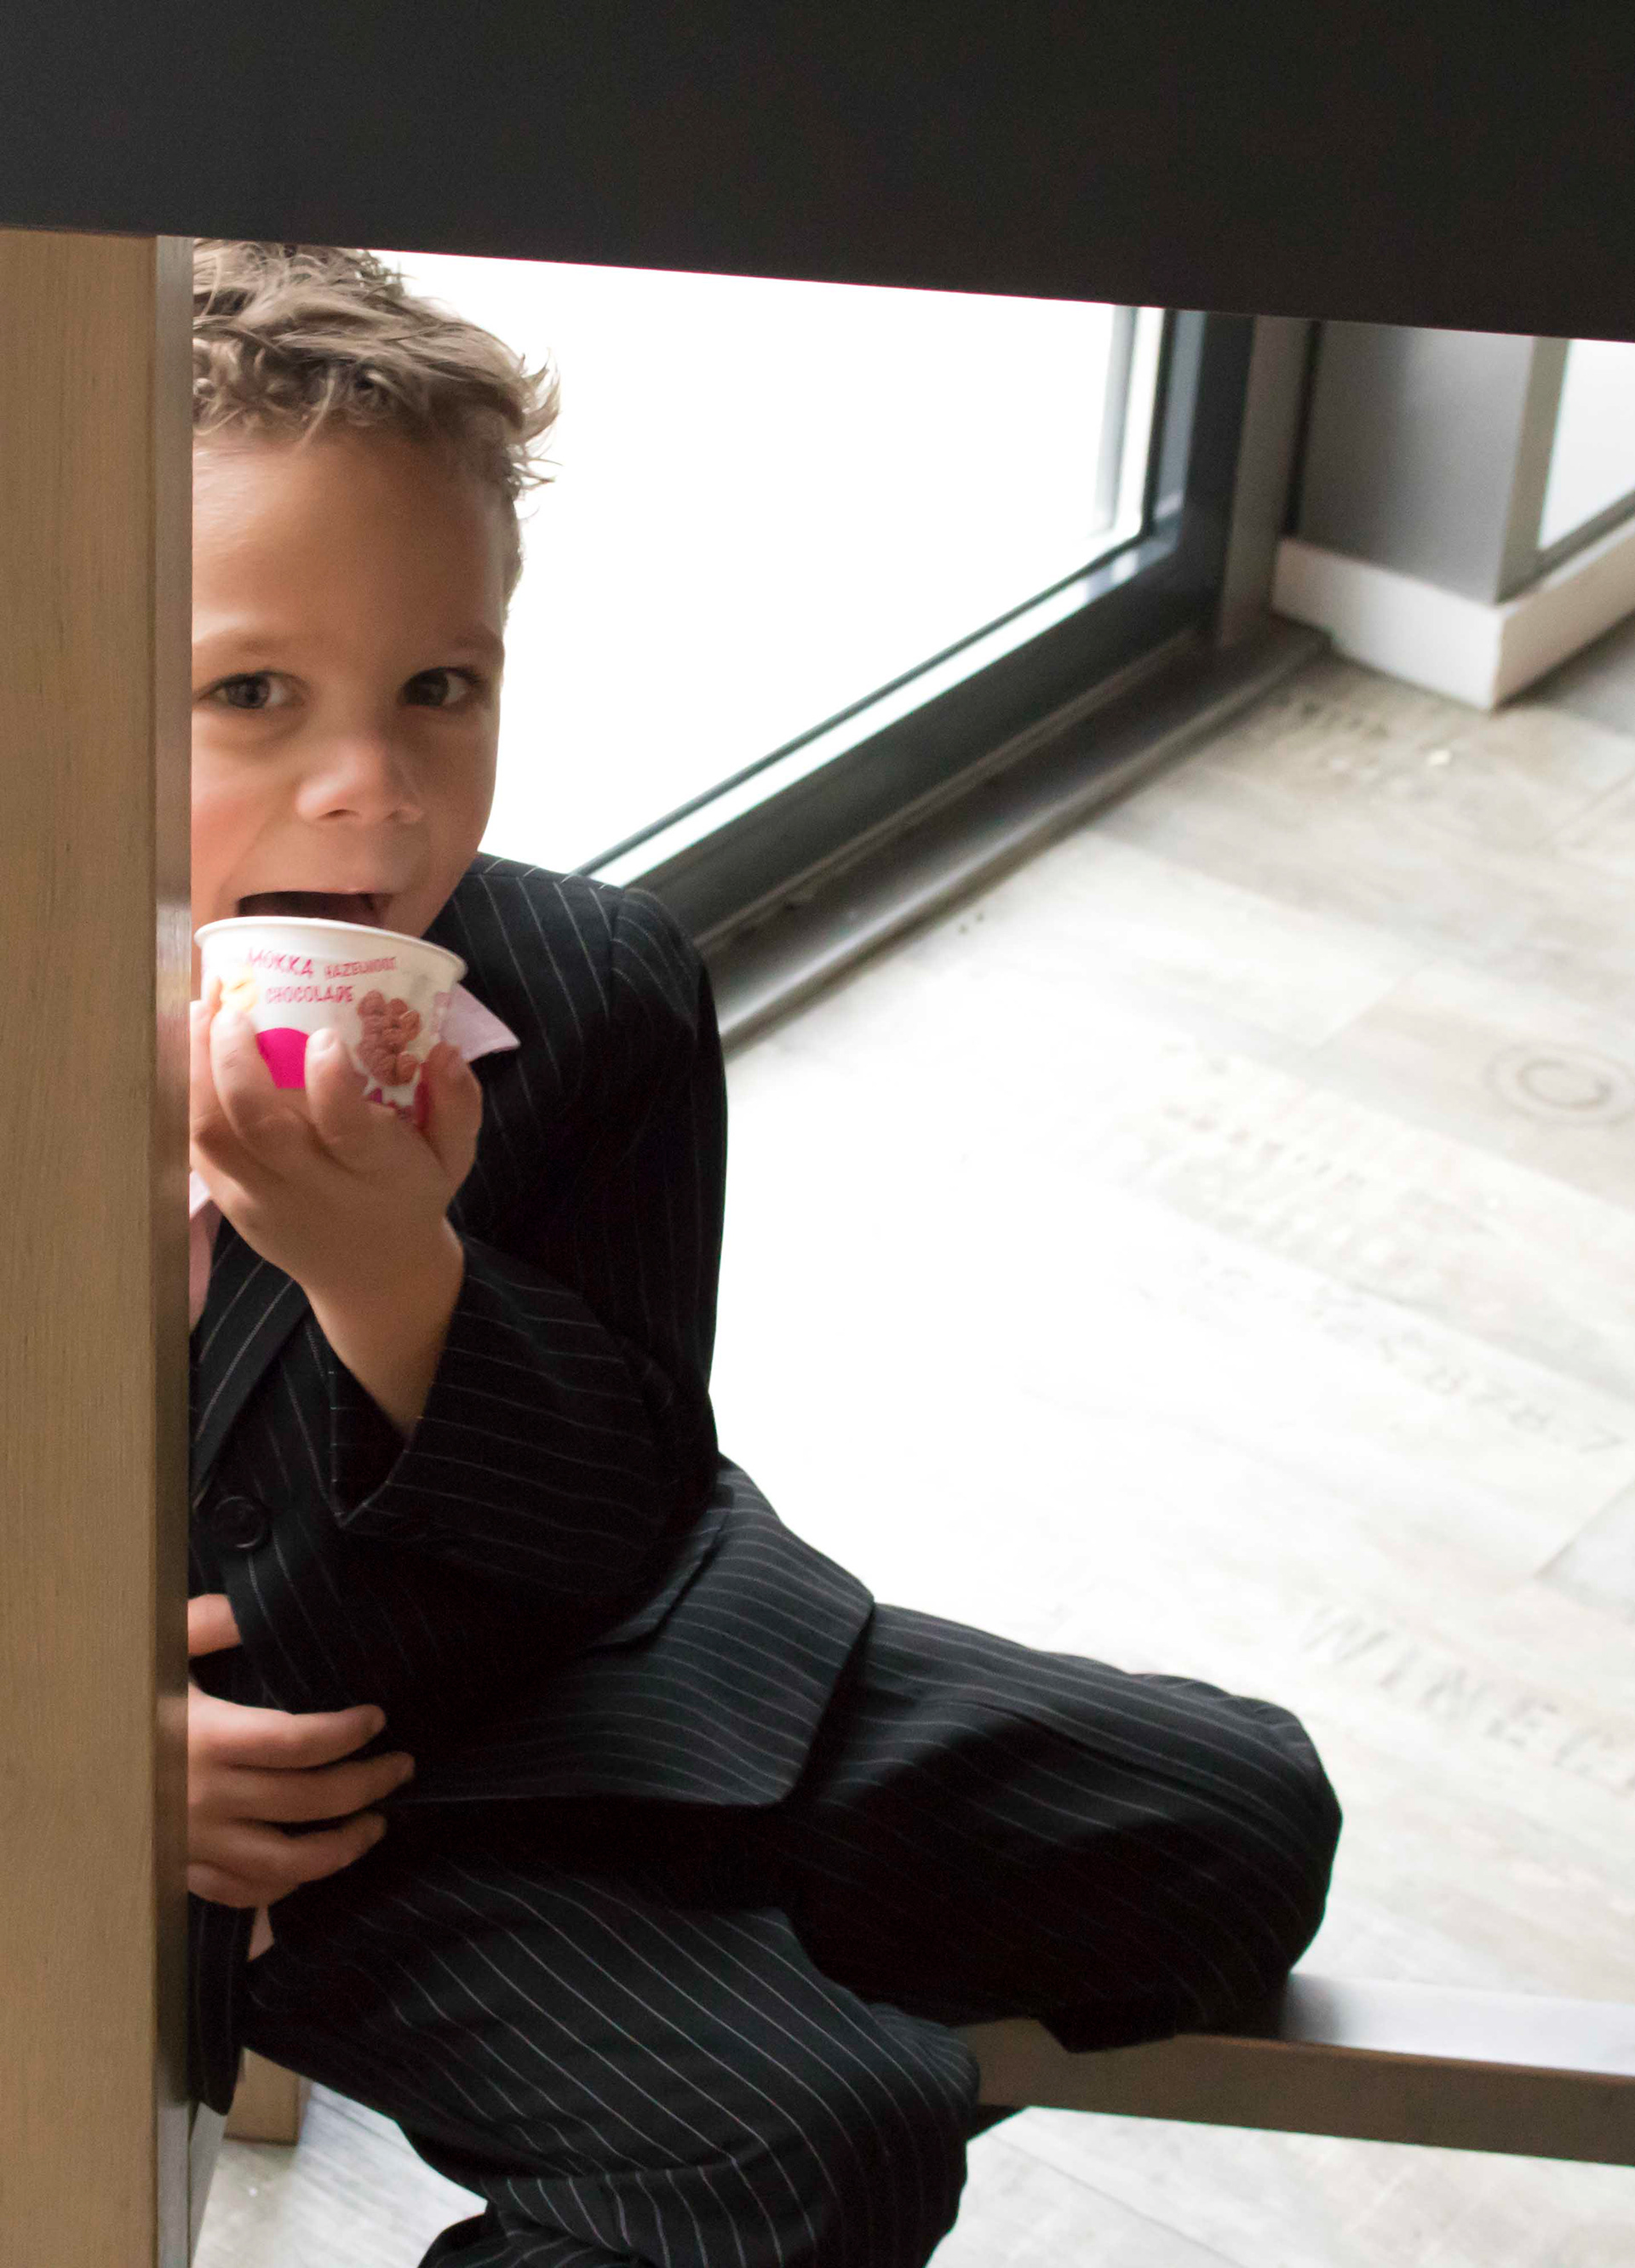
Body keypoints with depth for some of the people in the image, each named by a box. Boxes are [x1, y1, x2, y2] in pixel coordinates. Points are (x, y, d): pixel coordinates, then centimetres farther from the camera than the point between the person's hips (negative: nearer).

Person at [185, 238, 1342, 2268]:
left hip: (580, 1663, 5)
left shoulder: (600, 997, -12)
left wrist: (393, 1269, -29)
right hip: (255, 1797, -4)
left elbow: (619, 1538, -12)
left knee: (1240, 1822, 0)